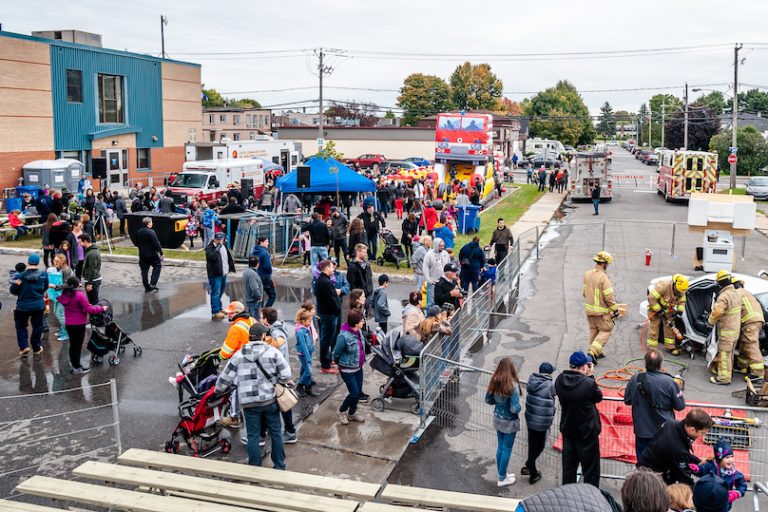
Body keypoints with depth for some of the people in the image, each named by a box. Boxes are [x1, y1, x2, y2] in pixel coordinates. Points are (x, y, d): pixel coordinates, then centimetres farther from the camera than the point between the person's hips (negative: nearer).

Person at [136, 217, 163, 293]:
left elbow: (137, 243, 13)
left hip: (142, 255, 6)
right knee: (158, 265, 11)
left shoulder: (138, 232, 4)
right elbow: (156, 244, -17)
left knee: (144, 270, 10)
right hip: (152, 254, -6)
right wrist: (161, 253, -10)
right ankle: (153, 284, 1)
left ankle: (147, 287, 14)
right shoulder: (151, 232, -18)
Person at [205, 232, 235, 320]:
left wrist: (231, 267, 21)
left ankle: (219, 309, 33)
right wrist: (218, 247, -26)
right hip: (215, 274, -8)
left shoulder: (224, 246, 12)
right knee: (215, 293, -9)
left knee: (220, 292, 19)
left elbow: (228, 257, 23)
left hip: (223, 273, 8)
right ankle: (215, 312, -8)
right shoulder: (209, 248, -12)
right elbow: (213, 256, -31)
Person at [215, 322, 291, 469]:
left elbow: (225, 377, 7)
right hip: (270, 400, -1)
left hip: (249, 402, 1)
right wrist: (283, 381, 11)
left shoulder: (238, 356, 2)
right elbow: (286, 374, -9)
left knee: (253, 436, 10)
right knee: (276, 433, 13)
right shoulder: (272, 352, -4)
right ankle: (279, 466, 22)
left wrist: (218, 389, 25)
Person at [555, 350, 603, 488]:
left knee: (568, 466, 20)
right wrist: (590, 376, -7)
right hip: (587, 431, -5)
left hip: (567, 429, 6)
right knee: (590, 468, 11)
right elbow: (598, 397, -9)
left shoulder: (559, 380, -11)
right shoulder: (588, 383, -26)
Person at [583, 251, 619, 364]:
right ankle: (593, 352, -5)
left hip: (589, 308, 7)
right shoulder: (603, 277, -23)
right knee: (606, 330, 6)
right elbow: (608, 296, -21)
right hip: (601, 311, -7)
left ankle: (597, 352, 29)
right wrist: (615, 309, -9)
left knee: (593, 330, 20)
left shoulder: (587, 274, 1)